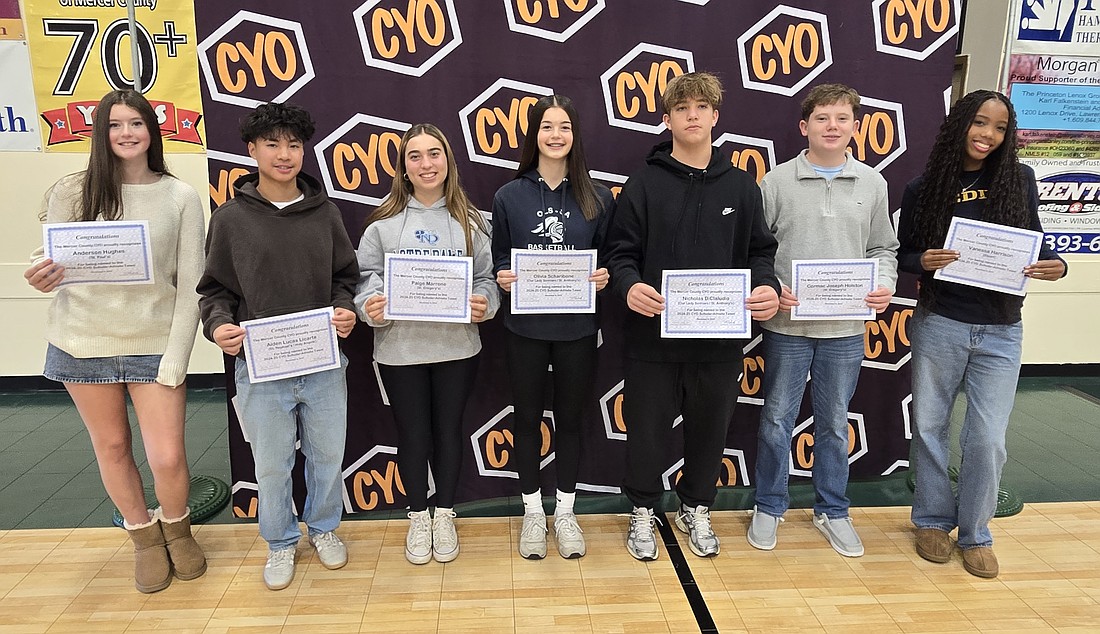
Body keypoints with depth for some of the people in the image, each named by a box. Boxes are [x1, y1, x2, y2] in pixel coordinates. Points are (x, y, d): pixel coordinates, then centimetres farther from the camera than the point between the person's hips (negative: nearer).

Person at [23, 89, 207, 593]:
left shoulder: (180, 197, -4)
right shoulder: (71, 192, -1)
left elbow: (189, 285, -5)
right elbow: (52, 264, 6)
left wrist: (176, 359, -10)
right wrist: (42, 277, -19)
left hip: (153, 344, -1)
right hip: (83, 343, 2)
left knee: (167, 458, -2)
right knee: (111, 447, 14)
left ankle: (176, 530, 30)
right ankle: (145, 538, 37)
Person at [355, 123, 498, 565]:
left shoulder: (469, 220, 2)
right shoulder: (384, 222, 0)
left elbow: (488, 275, 4)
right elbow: (366, 274, 1)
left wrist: (484, 304, -16)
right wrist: (370, 306, -18)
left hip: (457, 346, 1)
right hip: (399, 348, 0)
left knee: (449, 430, 13)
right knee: (412, 434, 11)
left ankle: (445, 516, 33)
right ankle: (418, 518, 32)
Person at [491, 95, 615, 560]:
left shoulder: (597, 198, 1)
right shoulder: (509, 197, 0)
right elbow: (499, 261, 6)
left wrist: (604, 277, -13)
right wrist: (502, 277, -15)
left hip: (577, 328, 0)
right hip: (526, 327, 0)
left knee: (570, 417, 13)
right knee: (527, 417, 11)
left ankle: (565, 511, 31)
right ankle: (532, 512, 29)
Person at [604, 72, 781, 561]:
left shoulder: (740, 186, 6)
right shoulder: (644, 184, -1)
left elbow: (759, 250, 9)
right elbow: (621, 252, -3)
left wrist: (768, 286, -12)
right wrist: (629, 285, -24)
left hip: (720, 336, 2)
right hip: (653, 334, -2)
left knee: (710, 427, 15)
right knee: (647, 428, 10)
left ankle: (696, 510, 39)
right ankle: (643, 511, 34)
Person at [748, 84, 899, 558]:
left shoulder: (873, 184, 5)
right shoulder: (777, 181, -2)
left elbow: (883, 248, 11)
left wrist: (885, 285, -8)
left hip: (846, 328, 2)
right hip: (787, 326, -2)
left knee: (834, 423, 14)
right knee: (776, 420, 8)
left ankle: (832, 511, 32)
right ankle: (769, 507, 27)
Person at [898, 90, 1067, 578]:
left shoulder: (1019, 180, 1)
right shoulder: (924, 187, -3)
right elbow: (902, 254, 2)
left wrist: (1055, 265, -13)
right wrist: (923, 261, -20)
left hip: (1000, 333, 1)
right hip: (939, 326, 0)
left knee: (988, 439, 3)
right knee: (930, 427, 10)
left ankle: (975, 534, 24)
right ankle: (933, 521, 30)